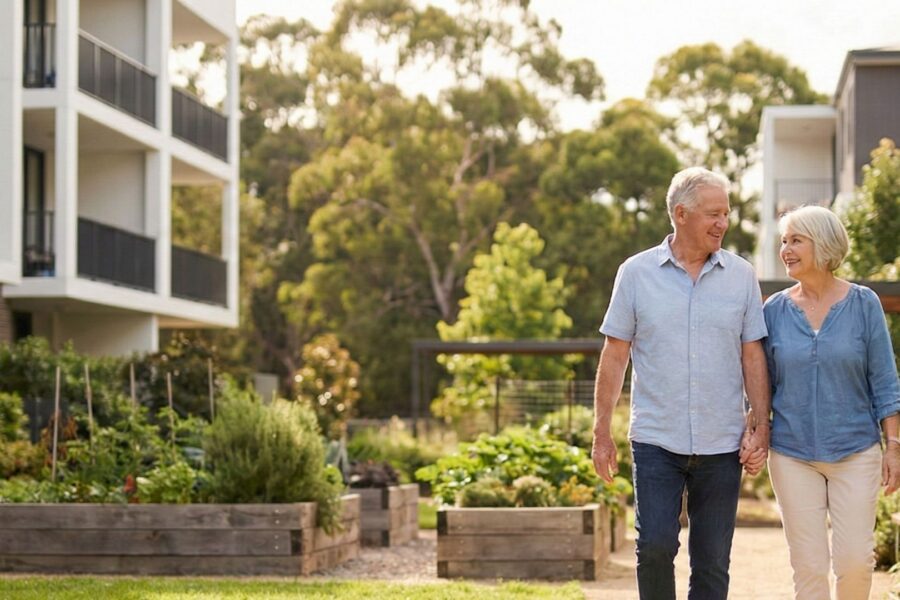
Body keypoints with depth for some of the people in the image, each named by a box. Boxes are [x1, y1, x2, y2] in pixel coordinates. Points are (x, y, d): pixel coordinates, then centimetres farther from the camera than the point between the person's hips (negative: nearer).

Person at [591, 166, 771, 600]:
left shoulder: (741, 276, 4)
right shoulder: (637, 273, 1)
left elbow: (753, 356, 7)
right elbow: (614, 356, 3)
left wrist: (761, 426, 0)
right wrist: (601, 433, 0)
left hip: (721, 445, 1)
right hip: (656, 440, -1)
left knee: (712, 560, 5)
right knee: (655, 545, -10)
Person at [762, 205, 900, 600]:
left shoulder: (863, 304, -3)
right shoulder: (775, 310, 1)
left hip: (855, 451, -1)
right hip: (792, 454, 1)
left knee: (855, 559, -3)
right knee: (808, 566, 2)